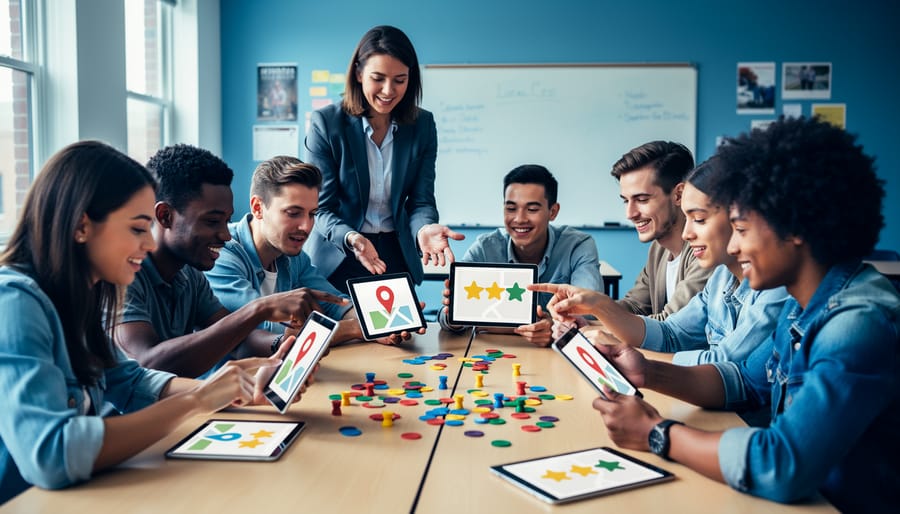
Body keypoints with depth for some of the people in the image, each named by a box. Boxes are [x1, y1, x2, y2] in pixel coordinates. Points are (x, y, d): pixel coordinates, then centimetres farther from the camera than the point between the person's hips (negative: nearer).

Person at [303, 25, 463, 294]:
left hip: (398, 258, 3)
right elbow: (322, 208, -11)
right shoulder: (325, 122, -11)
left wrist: (424, 229, -27)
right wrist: (351, 239, -32)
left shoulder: (423, 125, -3)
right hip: (337, 260, -2)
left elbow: (421, 200, -4)